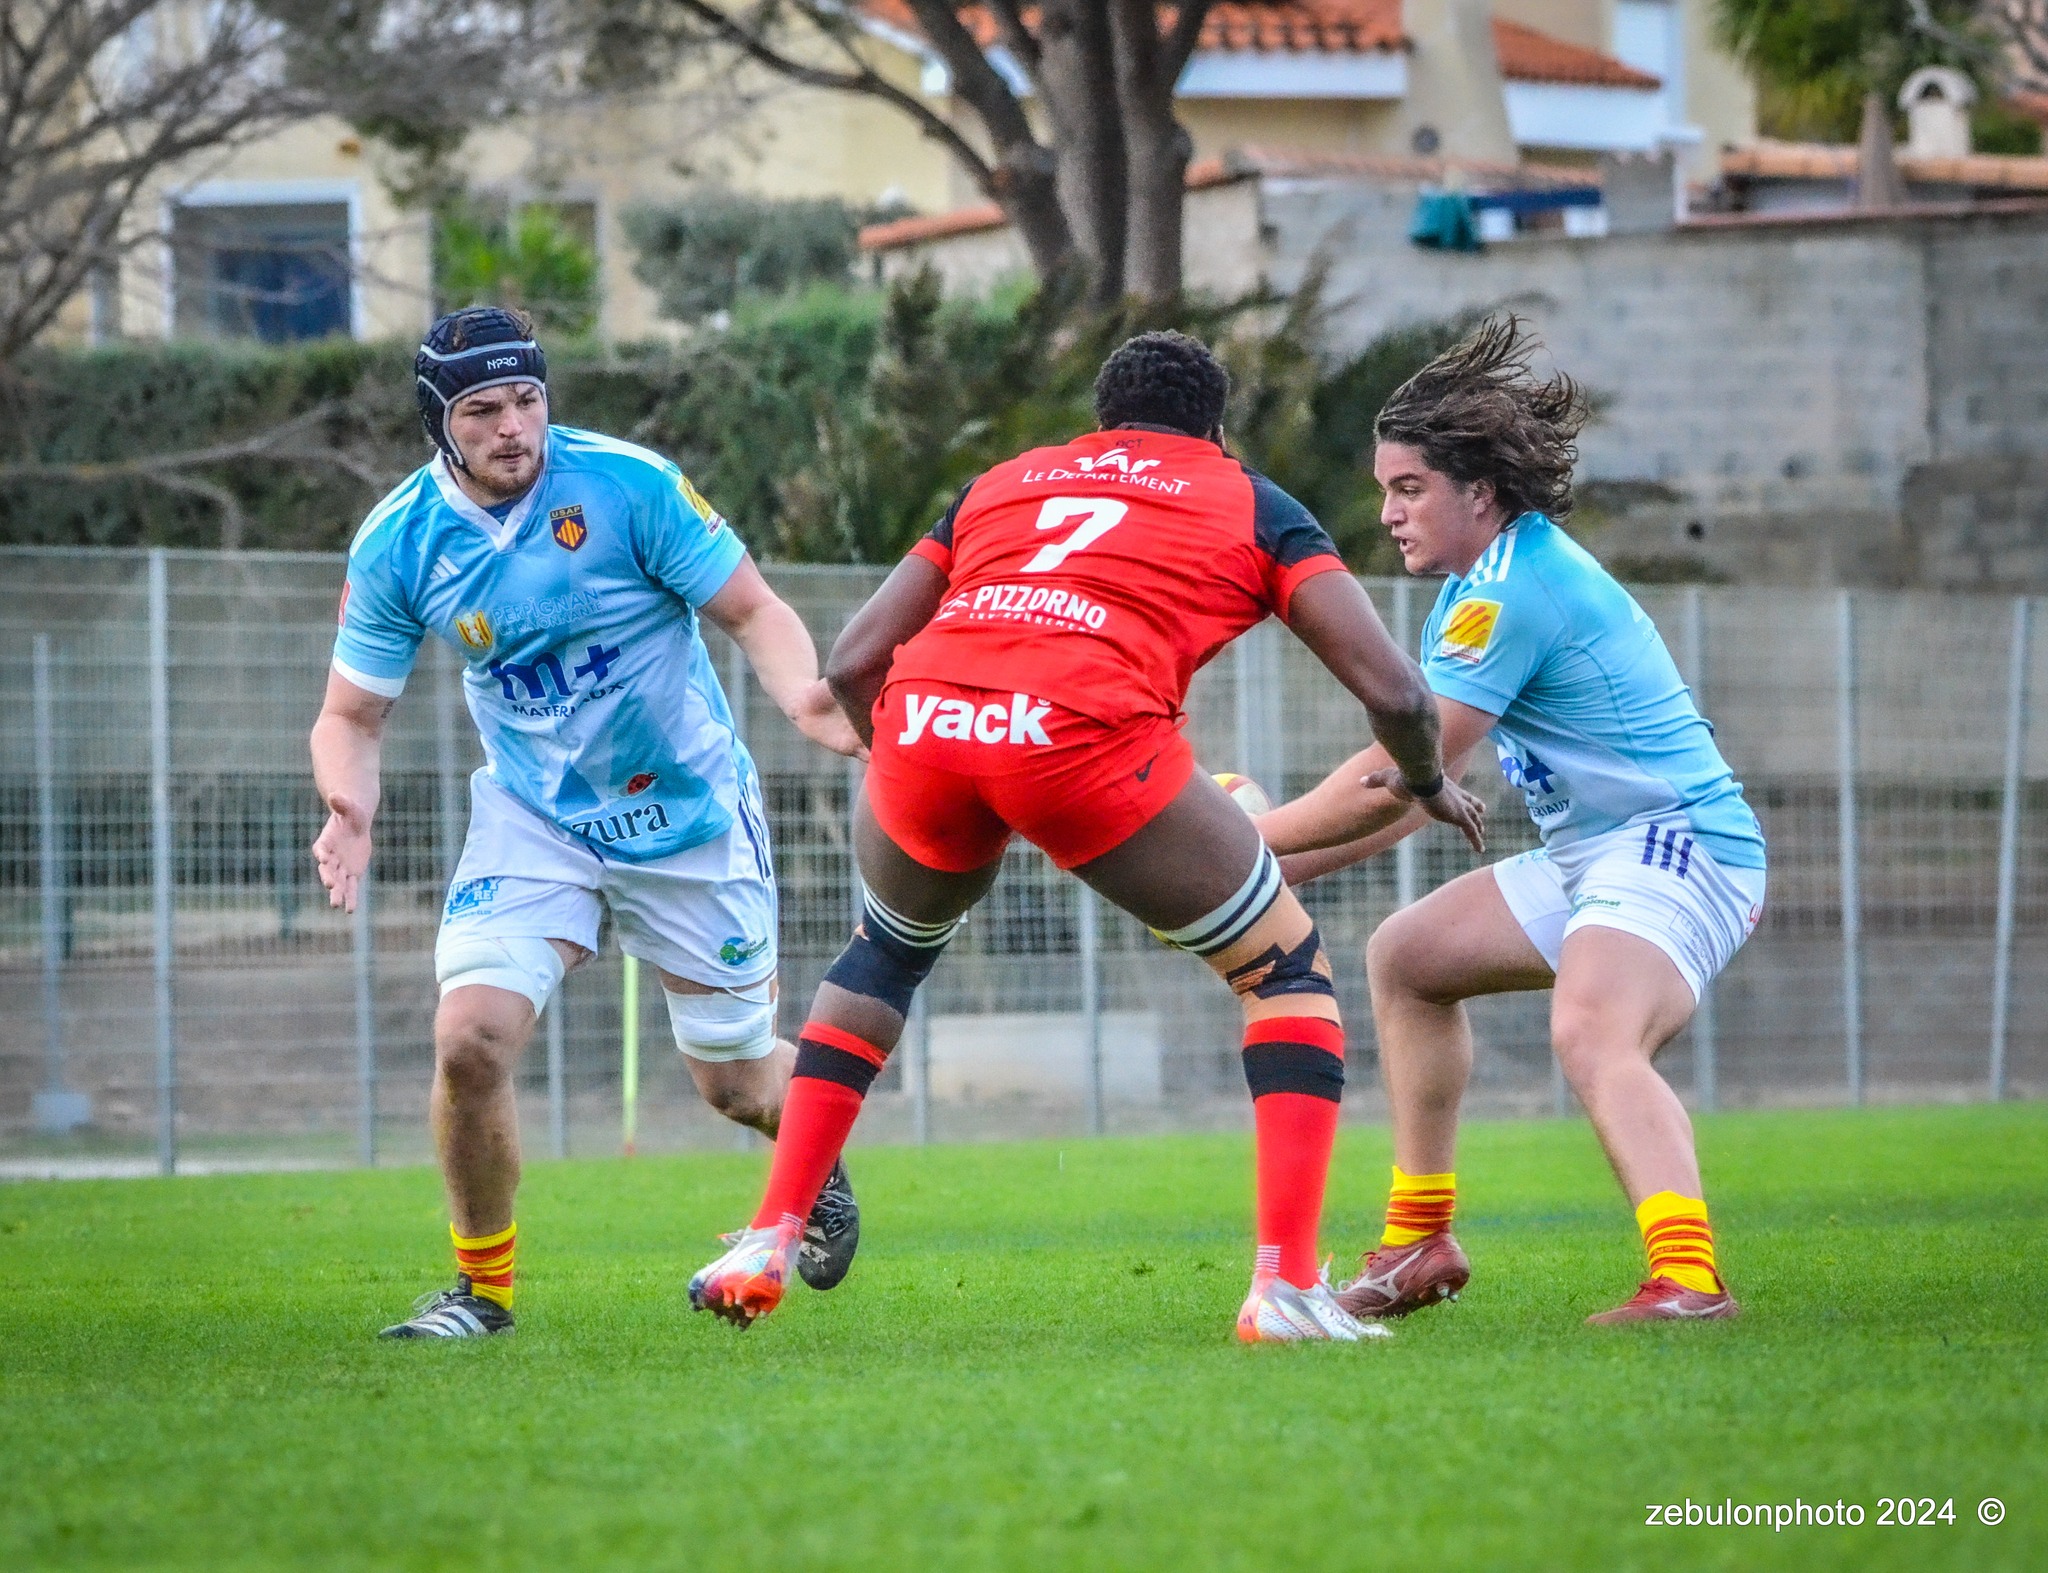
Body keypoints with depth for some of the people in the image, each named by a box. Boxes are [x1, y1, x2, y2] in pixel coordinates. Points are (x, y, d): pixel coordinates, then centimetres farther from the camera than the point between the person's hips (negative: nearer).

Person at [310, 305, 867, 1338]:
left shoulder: (630, 487, -18)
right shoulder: (397, 544, -11)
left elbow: (752, 609, -12)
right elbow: (351, 712, -2)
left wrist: (804, 697, -34)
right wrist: (350, 807, -25)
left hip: (690, 814, -1)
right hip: (534, 819, 1)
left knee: (737, 1083, 9)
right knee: (470, 1040, -19)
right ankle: (480, 1288, 2)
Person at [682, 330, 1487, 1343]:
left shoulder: (1001, 483, 33)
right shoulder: (1253, 505, 24)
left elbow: (851, 663, 27)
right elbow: (1391, 689, 14)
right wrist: (1429, 784, 35)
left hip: (922, 724, 4)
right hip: (1085, 735, -4)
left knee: (884, 953, 35)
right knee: (1289, 975, 16)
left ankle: (768, 1241, 28)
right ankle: (1285, 1284, 2)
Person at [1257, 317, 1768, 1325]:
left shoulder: (1515, 589, -19)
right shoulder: (1472, 594, 15)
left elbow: (1395, 779, -19)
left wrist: (1252, 839, -8)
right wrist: (1275, 868, 12)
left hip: (1678, 845, -11)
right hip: (1590, 856, 11)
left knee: (1591, 1032, -35)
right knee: (1405, 956, 20)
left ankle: (1688, 1278, -51)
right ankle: (1421, 1243, 23)